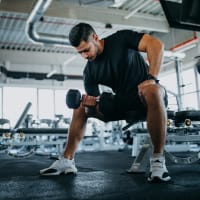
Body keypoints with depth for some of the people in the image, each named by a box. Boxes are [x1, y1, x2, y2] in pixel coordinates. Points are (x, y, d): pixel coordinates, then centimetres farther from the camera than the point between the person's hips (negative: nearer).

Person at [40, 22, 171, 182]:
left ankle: (158, 160, -31)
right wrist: (90, 104, -23)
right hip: (123, 100, 5)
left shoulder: (120, 39, -9)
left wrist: (151, 78, -30)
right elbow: (96, 107, 1)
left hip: (145, 93, -5)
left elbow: (156, 44, -20)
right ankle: (67, 161, 2)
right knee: (80, 108, -2)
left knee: (153, 91, -42)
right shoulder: (90, 71, 1)